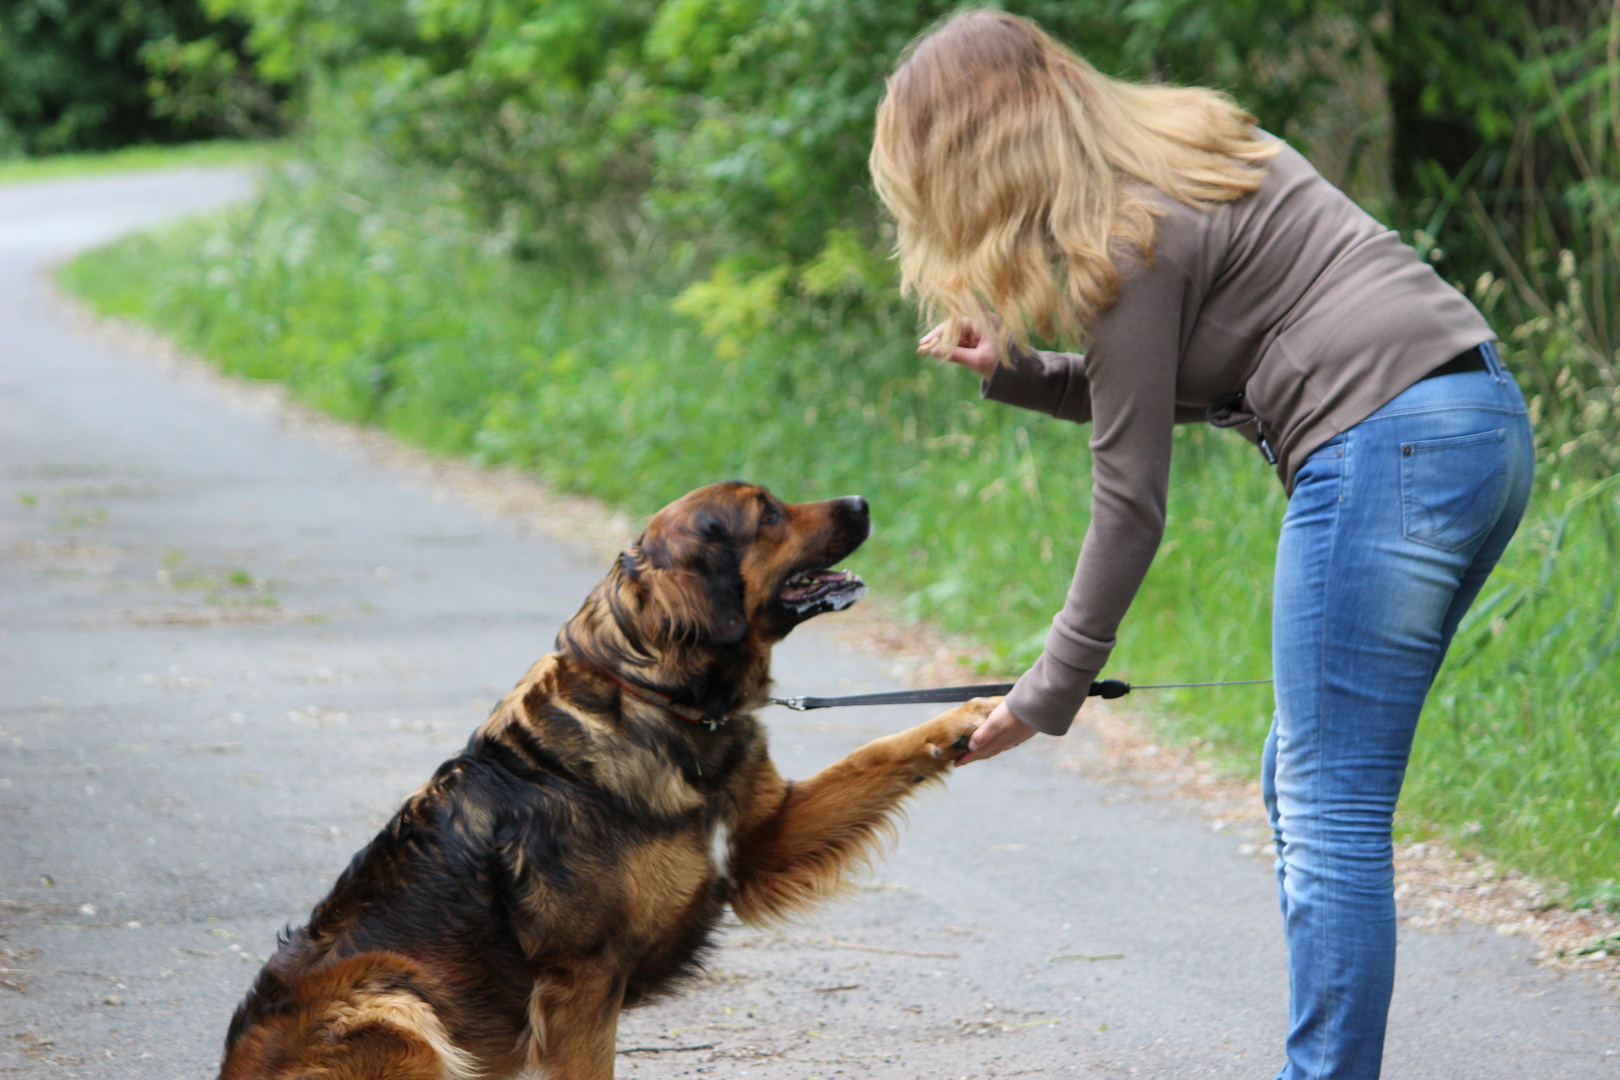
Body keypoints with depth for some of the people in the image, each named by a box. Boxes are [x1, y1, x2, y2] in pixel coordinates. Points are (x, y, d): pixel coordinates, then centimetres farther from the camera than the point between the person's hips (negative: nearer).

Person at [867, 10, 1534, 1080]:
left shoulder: (1122, 241, -9)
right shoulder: (1176, 147, 18)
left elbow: (1132, 499, -6)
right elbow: (1167, 394, 25)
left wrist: (1051, 694, 2)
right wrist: (1013, 371, 11)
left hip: (1389, 449, -10)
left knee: (1329, 812, -8)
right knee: (1303, 784, 13)